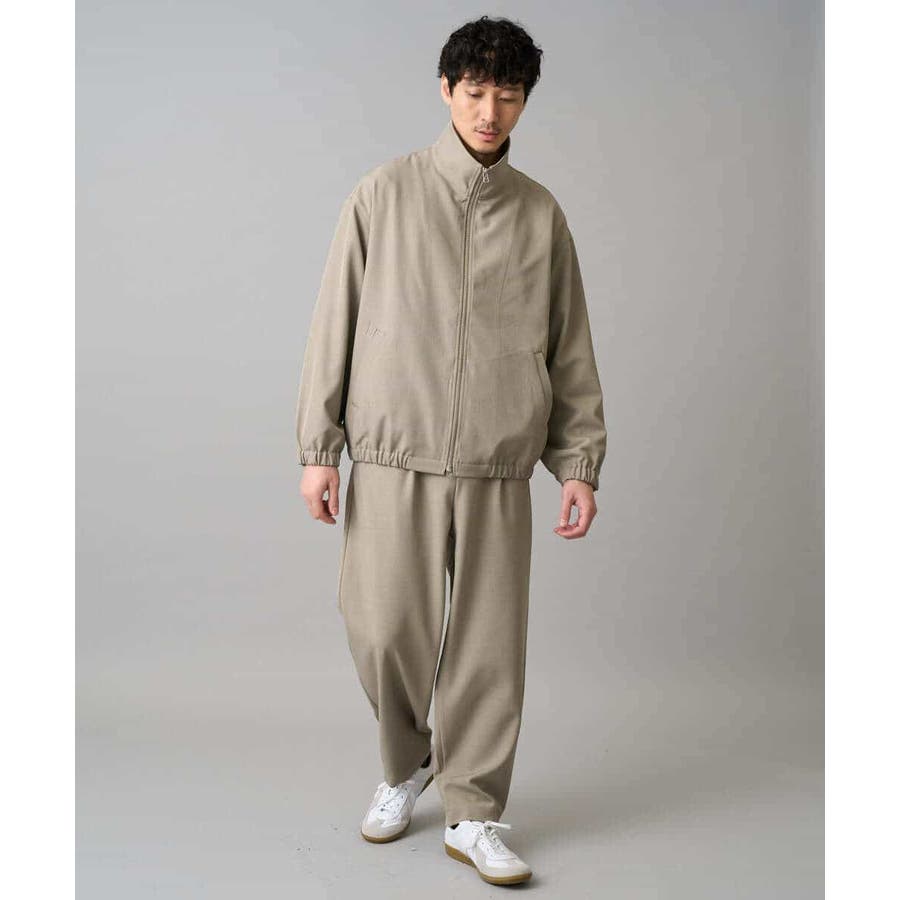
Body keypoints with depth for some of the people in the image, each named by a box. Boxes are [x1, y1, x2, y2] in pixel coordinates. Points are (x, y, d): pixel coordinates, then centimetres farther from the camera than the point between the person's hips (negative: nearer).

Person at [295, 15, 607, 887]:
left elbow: (570, 349, 10)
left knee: (489, 647, 3)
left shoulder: (541, 214, 9)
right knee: (384, 631, 0)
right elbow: (335, 323, 3)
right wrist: (318, 447, -1)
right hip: (392, 455, -1)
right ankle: (405, 764, 29)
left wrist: (580, 463, 5)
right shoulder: (383, 193, 4)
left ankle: (473, 814, 19)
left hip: (497, 465, 1)